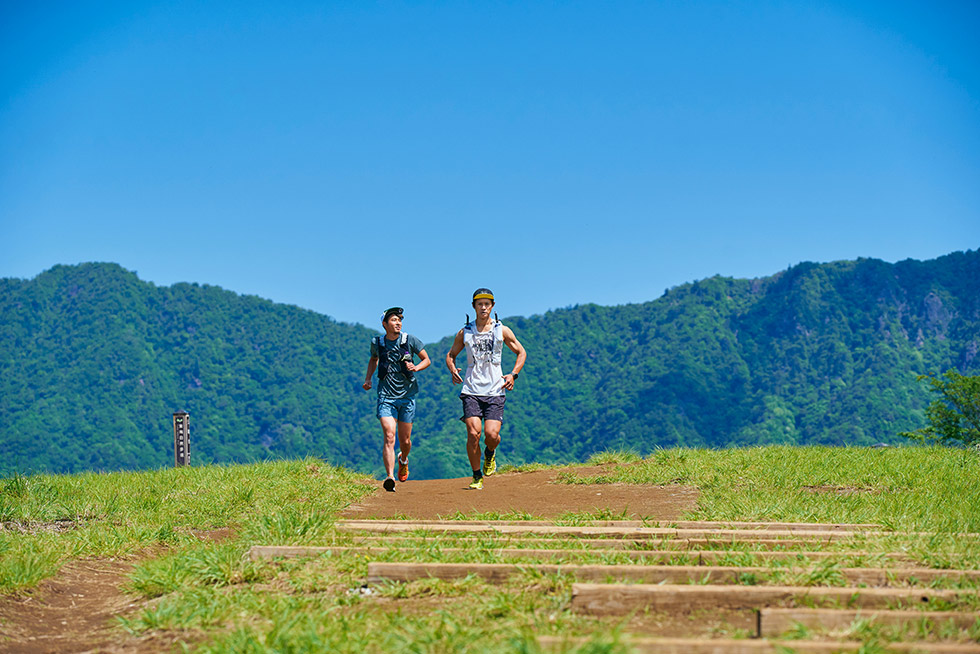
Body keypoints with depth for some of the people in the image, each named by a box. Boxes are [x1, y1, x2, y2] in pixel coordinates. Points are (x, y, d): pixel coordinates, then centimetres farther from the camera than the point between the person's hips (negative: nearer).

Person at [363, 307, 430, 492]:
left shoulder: (410, 340, -3)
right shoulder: (377, 343, 2)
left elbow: (427, 360, 6)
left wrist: (416, 367, -14)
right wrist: (368, 378, 11)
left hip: (407, 395, 1)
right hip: (386, 396, 0)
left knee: (405, 441, 9)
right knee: (389, 437, -18)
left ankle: (403, 459, 44)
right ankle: (390, 478, -24)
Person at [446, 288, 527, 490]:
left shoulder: (502, 330, 6)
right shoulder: (464, 333, 9)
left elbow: (521, 352, 14)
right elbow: (451, 354, 20)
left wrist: (513, 374, -2)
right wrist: (452, 369, -2)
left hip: (495, 391, -1)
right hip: (471, 390, 1)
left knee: (491, 433, -14)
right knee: (473, 433, -14)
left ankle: (490, 454, 22)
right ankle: (477, 477, 2)